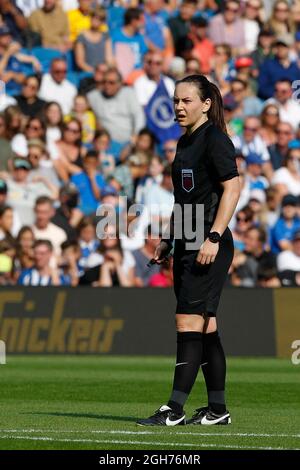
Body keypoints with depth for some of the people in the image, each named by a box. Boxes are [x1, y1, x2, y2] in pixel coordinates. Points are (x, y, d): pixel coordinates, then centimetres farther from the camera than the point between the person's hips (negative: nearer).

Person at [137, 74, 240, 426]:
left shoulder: (215, 139, -10)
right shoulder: (185, 143, 17)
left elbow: (232, 187, -17)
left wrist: (214, 237, -23)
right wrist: (168, 239, 22)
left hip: (209, 246, -10)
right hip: (187, 245, 10)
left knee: (189, 322, -12)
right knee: (204, 327, 9)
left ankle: (175, 409, -13)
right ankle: (217, 409, 13)